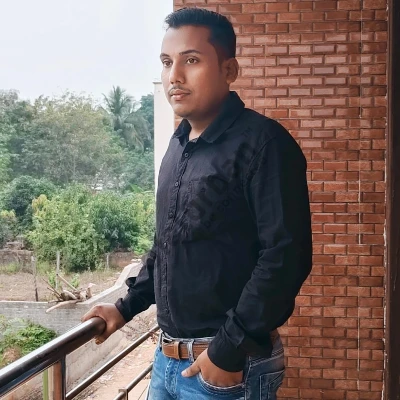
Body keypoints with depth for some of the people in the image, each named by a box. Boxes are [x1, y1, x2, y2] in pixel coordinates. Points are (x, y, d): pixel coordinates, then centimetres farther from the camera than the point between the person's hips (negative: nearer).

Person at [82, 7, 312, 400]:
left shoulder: (263, 143, -15)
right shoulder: (179, 145, 10)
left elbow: (287, 255, -21)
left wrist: (229, 349, -20)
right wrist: (126, 306, 15)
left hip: (228, 365, -7)